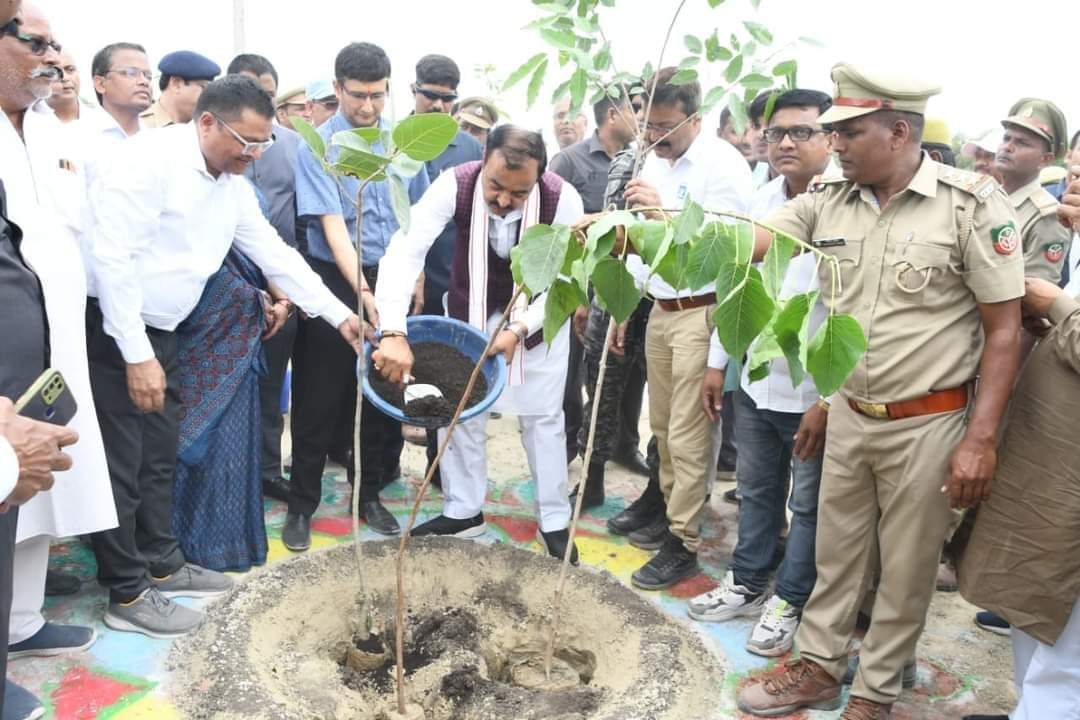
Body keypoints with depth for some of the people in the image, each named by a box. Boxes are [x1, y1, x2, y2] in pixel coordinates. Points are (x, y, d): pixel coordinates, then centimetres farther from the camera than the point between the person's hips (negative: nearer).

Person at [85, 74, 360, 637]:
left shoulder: (233, 183, 6)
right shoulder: (150, 159, -20)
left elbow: (274, 252, 12)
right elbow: (111, 257, -23)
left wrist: (339, 315, 10)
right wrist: (137, 356, -23)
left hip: (162, 332, 8)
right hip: (113, 331, -8)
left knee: (160, 457, 16)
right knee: (121, 465, 0)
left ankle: (162, 564, 31)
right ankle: (126, 594, 12)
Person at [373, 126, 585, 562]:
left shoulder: (563, 200, -30)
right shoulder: (455, 185, -30)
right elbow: (405, 250, -37)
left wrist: (518, 330, -32)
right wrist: (394, 332, -48)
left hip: (539, 312, -1)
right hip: (470, 308, 2)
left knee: (542, 415, 5)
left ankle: (553, 521, 20)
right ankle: (463, 511, 25)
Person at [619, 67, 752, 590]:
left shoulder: (722, 164, -13)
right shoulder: (653, 160, 12)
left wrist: (666, 211, -28)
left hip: (701, 313, -8)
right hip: (659, 309, 8)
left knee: (688, 435, -3)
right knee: (663, 425, 16)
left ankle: (684, 543, 9)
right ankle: (672, 511, 33)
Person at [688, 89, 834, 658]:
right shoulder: (760, 202, 4)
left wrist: (829, 402, -18)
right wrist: (717, 362, 12)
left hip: (815, 393, -6)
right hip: (757, 381, 6)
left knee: (808, 503, 11)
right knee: (757, 490, 21)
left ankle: (790, 601, 30)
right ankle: (747, 584, 39)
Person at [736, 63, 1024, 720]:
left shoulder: (973, 204, -13)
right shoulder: (829, 201, -1)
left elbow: (1004, 328, -11)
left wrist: (981, 439, -14)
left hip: (929, 424, -4)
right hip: (850, 414, 4)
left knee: (906, 569, 12)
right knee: (837, 551, 18)